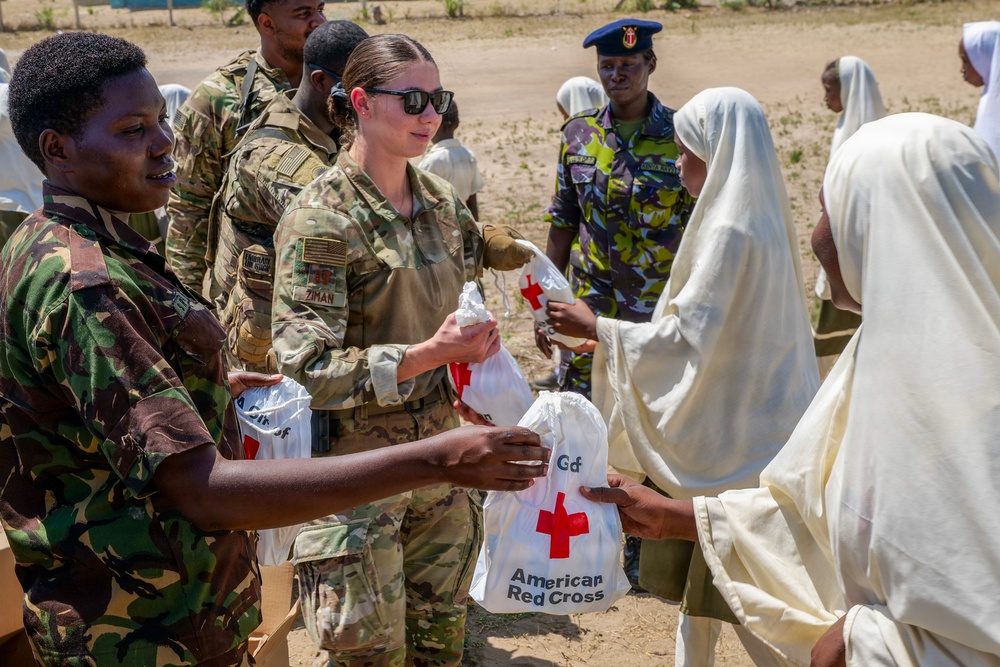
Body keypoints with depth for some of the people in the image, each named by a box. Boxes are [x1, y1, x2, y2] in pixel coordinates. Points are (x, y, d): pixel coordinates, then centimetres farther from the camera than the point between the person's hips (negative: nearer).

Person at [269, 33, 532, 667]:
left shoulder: (440, 199, 3)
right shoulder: (321, 218, -16)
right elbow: (308, 370, -21)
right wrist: (429, 354, -27)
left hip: (438, 441, 6)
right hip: (356, 454, -6)